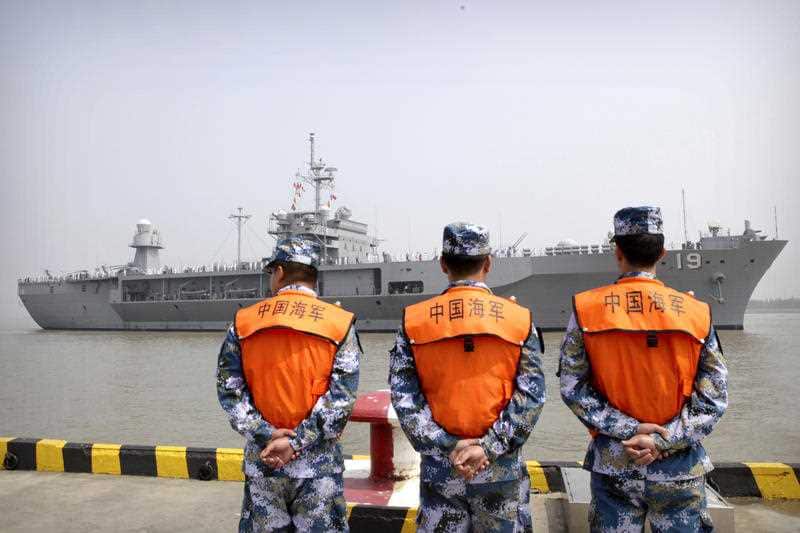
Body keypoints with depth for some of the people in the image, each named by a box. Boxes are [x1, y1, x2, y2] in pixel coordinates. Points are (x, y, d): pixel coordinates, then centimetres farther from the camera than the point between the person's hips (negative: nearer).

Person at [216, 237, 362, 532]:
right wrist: (295, 442, -11)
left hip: (260, 459, 2)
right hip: (319, 463, -2)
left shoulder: (243, 323, 0)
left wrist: (266, 435, -8)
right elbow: (341, 397, -12)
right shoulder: (340, 324, -5)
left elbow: (229, 390, -4)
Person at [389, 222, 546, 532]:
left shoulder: (413, 321, -5)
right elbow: (531, 398, -10)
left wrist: (446, 448, -9)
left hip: (439, 470, 1)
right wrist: (488, 447, -12)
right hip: (501, 471, 0)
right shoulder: (520, 320, -5)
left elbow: (404, 398, -8)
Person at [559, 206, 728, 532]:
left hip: (612, 465, 0)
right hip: (679, 469, 0)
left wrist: (627, 429, -11)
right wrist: (663, 440, -11)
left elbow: (572, 388, -11)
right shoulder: (697, 314, -7)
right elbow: (713, 400, -8)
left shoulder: (586, 309, -9)